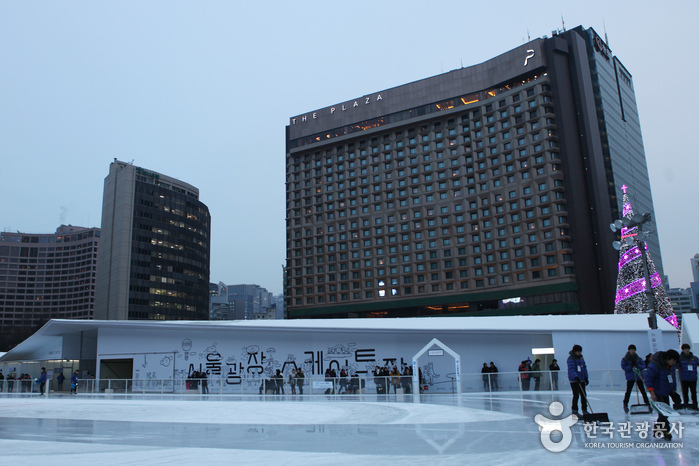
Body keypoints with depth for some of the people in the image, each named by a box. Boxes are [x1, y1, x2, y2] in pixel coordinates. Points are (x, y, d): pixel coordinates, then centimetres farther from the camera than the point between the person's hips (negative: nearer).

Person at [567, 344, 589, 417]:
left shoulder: (581, 357, 12)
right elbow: (571, 369, -21)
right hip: (574, 380, -7)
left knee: (583, 395, 7)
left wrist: (586, 378, 15)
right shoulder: (571, 359, -12)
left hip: (581, 380, 7)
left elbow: (584, 367, 18)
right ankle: (574, 411, 1)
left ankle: (584, 411, 16)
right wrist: (576, 377, -33)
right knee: (576, 395, -9)